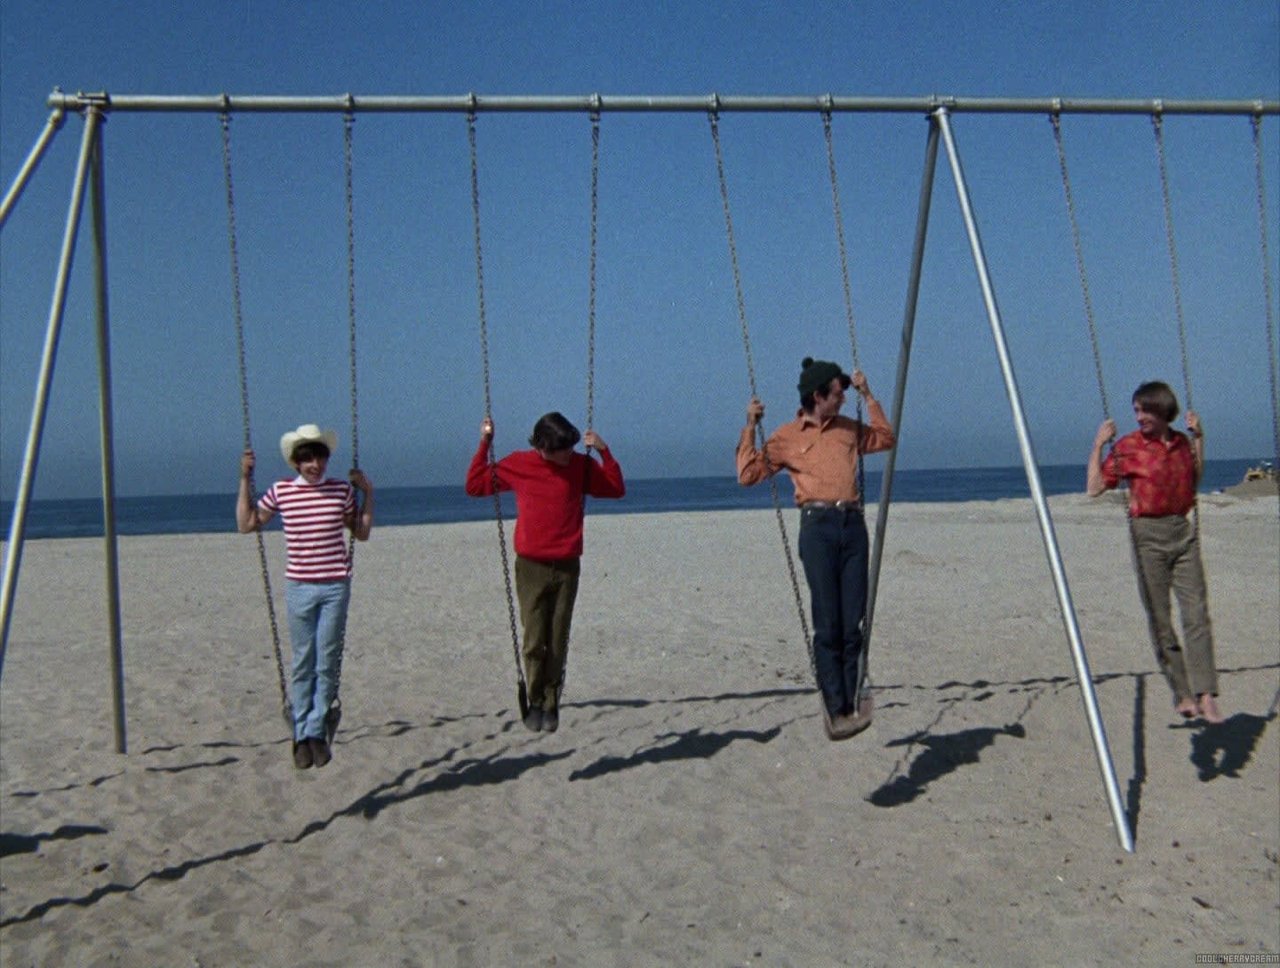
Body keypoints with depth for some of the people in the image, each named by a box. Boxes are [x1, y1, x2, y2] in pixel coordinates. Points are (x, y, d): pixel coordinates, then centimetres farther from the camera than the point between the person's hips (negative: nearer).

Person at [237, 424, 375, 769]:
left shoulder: (342, 490, 2)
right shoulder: (280, 492, 1)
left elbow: (362, 533, 11)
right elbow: (246, 524, 7)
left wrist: (368, 493, 2)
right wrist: (245, 480, 3)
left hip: (335, 587, 0)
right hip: (299, 587, 0)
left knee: (327, 663, 2)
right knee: (303, 663, 6)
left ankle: (316, 732, 12)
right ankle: (302, 734, 15)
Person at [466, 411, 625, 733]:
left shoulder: (581, 466, 4)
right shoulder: (517, 465, 1)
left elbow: (617, 488, 9)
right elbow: (474, 485, 9)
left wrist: (604, 451, -2)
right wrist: (484, 444, 2)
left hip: (567, 567, 1)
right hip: (531, 566, -1)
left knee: (558, 642, 3)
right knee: (534, 641, -3)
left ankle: (551, 704, 15)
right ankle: (535, 703, 13)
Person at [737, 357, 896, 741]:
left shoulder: (848, 429, 20)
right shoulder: (786, 437, 8)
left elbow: (885, 438, 31)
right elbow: (749, 473, 5)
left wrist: (868, 396, 25)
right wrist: (750, 428, -1)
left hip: (853, 523, 4)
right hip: (818, 525, -4)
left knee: (853, 622, 0)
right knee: (828, 624, -7)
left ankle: (853, 700, 5)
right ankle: (835, 706, -4)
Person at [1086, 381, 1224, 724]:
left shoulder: (1181, 443, 10)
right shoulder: (1128, 446, -3)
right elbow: (1094, 488, -5)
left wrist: (1198, 438, 15)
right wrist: (1099, 444, -10)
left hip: (1183, 531, 4)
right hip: (1148, 533, -4)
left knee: (1196, 612, -4)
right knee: (1159, 618, -1)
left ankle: (1205, 695, -5)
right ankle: (1182, 694, 8)